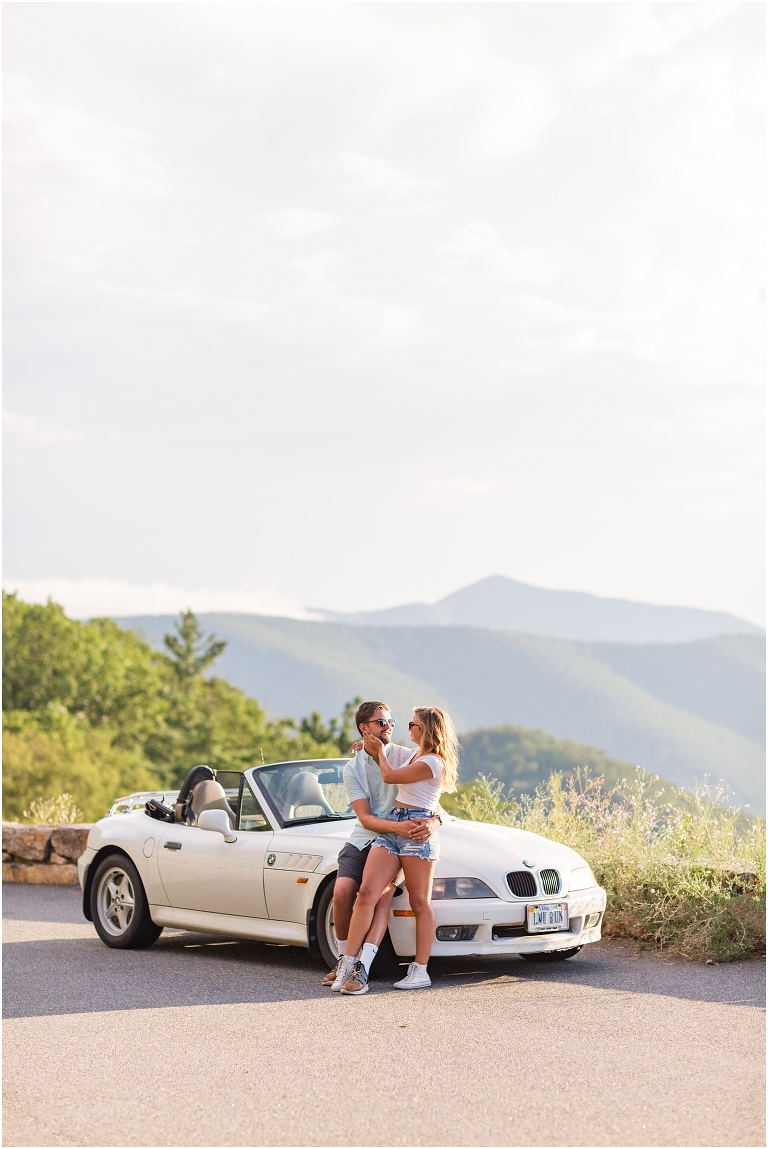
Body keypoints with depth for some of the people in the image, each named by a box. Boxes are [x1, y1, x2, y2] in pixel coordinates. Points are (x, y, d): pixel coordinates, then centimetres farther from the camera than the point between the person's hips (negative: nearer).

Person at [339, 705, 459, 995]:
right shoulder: (415, 755, 19)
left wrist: (380, 751, 10)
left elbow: (390, 776, -7)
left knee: (420, 903, -1)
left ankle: (420, 971, 3)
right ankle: (349, 965, -10)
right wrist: (374, 751, 25)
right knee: (366, 893, -6)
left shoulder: (432, 762, -10)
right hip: (390, 828, 8)